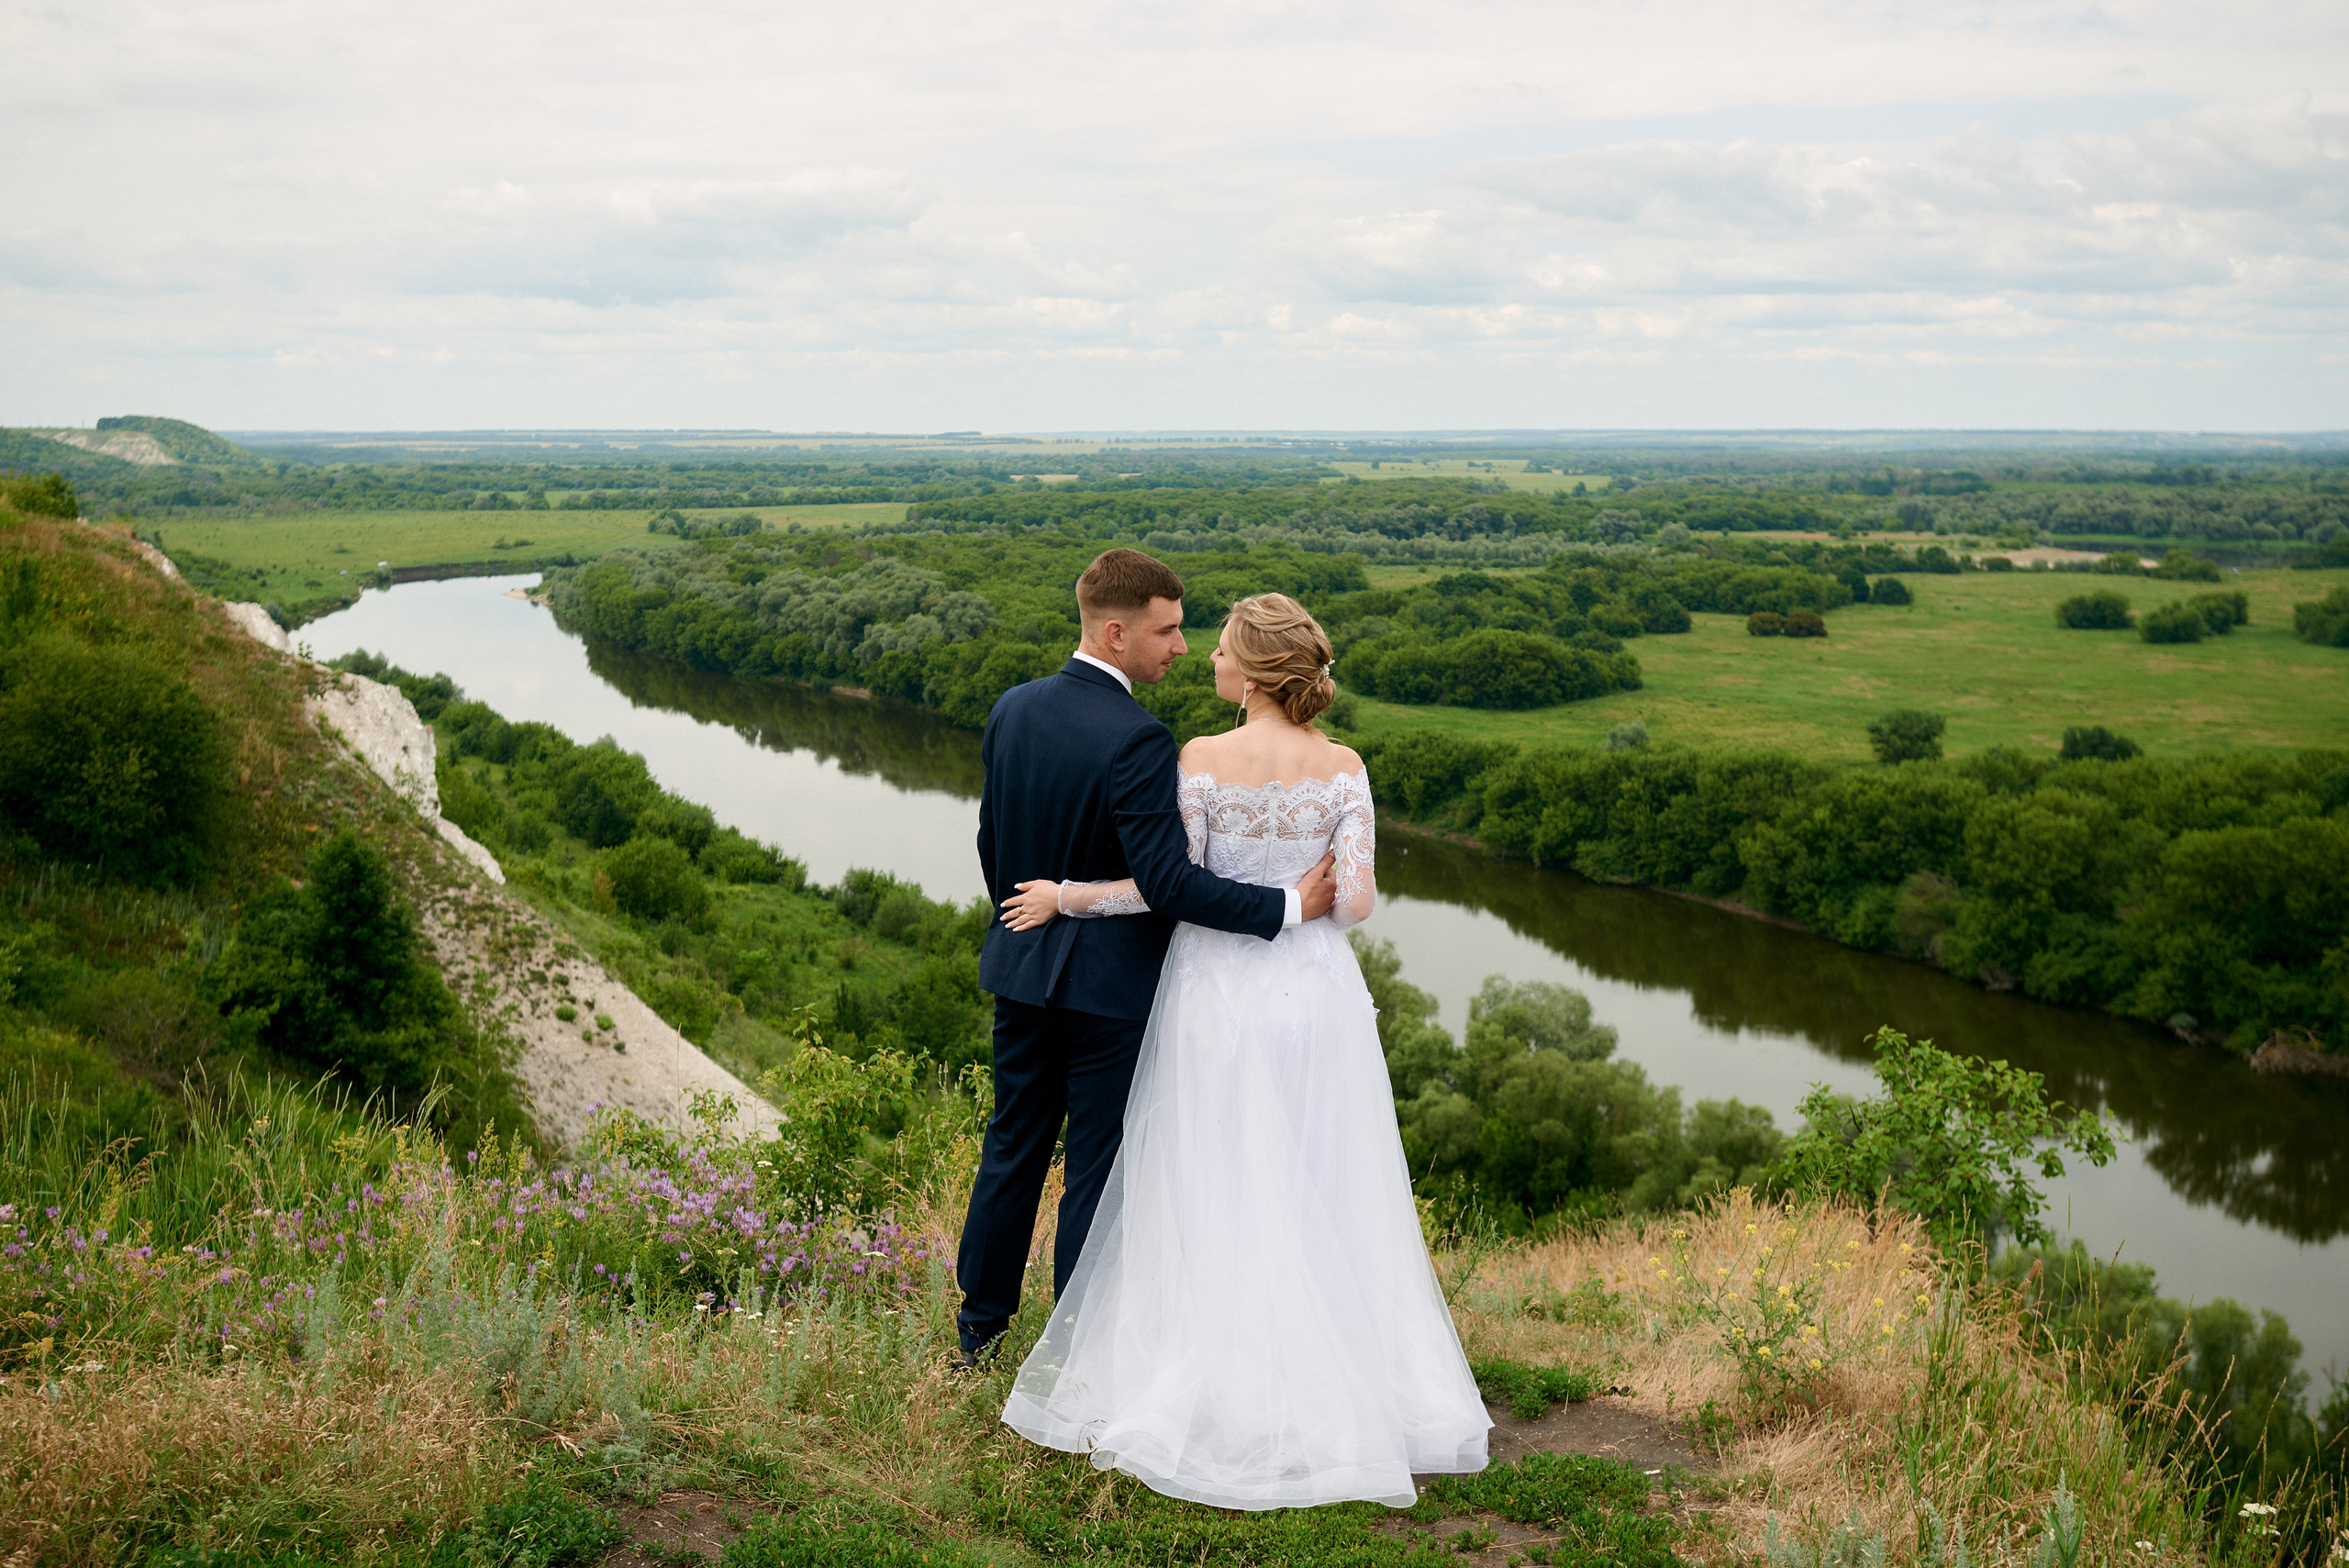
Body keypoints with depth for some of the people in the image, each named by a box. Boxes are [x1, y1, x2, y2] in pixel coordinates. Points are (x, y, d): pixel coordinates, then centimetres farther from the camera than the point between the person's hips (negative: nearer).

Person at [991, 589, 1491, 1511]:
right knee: (1320, 1199, 13)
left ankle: (1215, 1396, 17)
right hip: (1315, 994, 3)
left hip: (1219, 990, -3)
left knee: (1213, 1200, 8)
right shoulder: (1344, 769, -4)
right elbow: (1356, 900, -8)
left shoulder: (1203, 760, -13)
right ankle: (1334, 1392, 22)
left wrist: (1063, 896, -2)